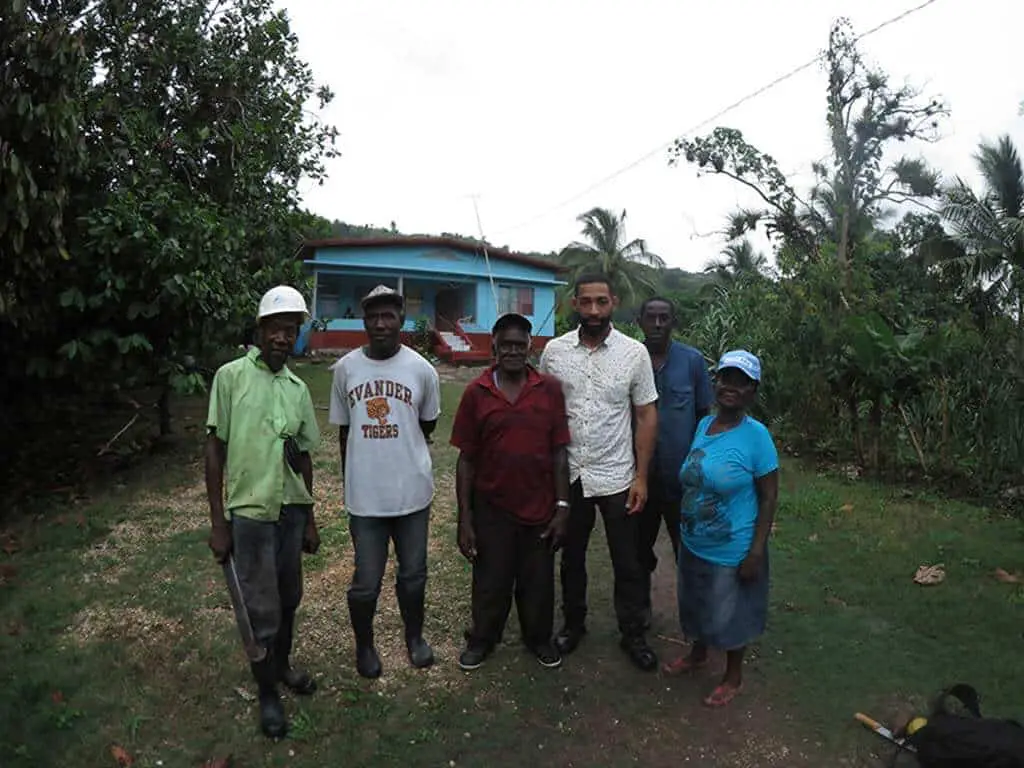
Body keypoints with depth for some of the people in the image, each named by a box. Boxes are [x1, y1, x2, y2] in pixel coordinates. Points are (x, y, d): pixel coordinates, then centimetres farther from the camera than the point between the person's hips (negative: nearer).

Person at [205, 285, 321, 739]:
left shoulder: (299, 389, 6)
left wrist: (309, 519, 14)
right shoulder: (231, 376, -7)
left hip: (291, 510, 5)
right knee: (261, 610, 6)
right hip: (249, 512, -4)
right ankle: (267, 693, 27)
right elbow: (215, 449, -6)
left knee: (288, 599, 17)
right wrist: (217, 522, -8)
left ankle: (282, 666, 41)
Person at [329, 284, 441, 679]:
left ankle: (414, 636, 41)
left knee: (413, 575, 17)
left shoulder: (421, 369, -6)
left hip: (413, 491, 0)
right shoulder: (346, 368, -2)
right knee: (366, 582, 9)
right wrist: (349, 482, 13)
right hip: (364, 494, 0)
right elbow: (343, 429, 8)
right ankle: (364, 645, 36)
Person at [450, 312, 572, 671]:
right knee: (490, 581, 15)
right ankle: (482, 639, 40)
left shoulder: (550, 389, -5)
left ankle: (539, 637, 42)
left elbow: (559, 451, -2)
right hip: (491, 508, 0)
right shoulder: (476, 393, -6)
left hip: (540, 507, 1)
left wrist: (562, 506, -4)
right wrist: (464, 519, -4)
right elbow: (466, 459, -3)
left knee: (538, 581, 17)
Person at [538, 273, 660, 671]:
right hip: (568, 475, 2)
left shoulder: (635, 352, -7)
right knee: (571, 556, 18)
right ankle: (573, 622, 39)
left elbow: (646, 416, -3)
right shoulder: (554, 350, -3)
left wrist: (641, 477, -6)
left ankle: (633, 634, 31)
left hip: (617, 477, -1)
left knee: (627, 562, 11)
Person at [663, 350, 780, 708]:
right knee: (697, 606, 25)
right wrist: (687, 530, 12)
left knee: (730, 615, 15)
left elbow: (768, 497, -15)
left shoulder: (756, 435, -19)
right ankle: (698, 654, 51)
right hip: (693, 544, 6)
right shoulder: (704, 425, -2)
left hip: (732, 552, -5)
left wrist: (756, 552, -17)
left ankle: (734, 678, 39)